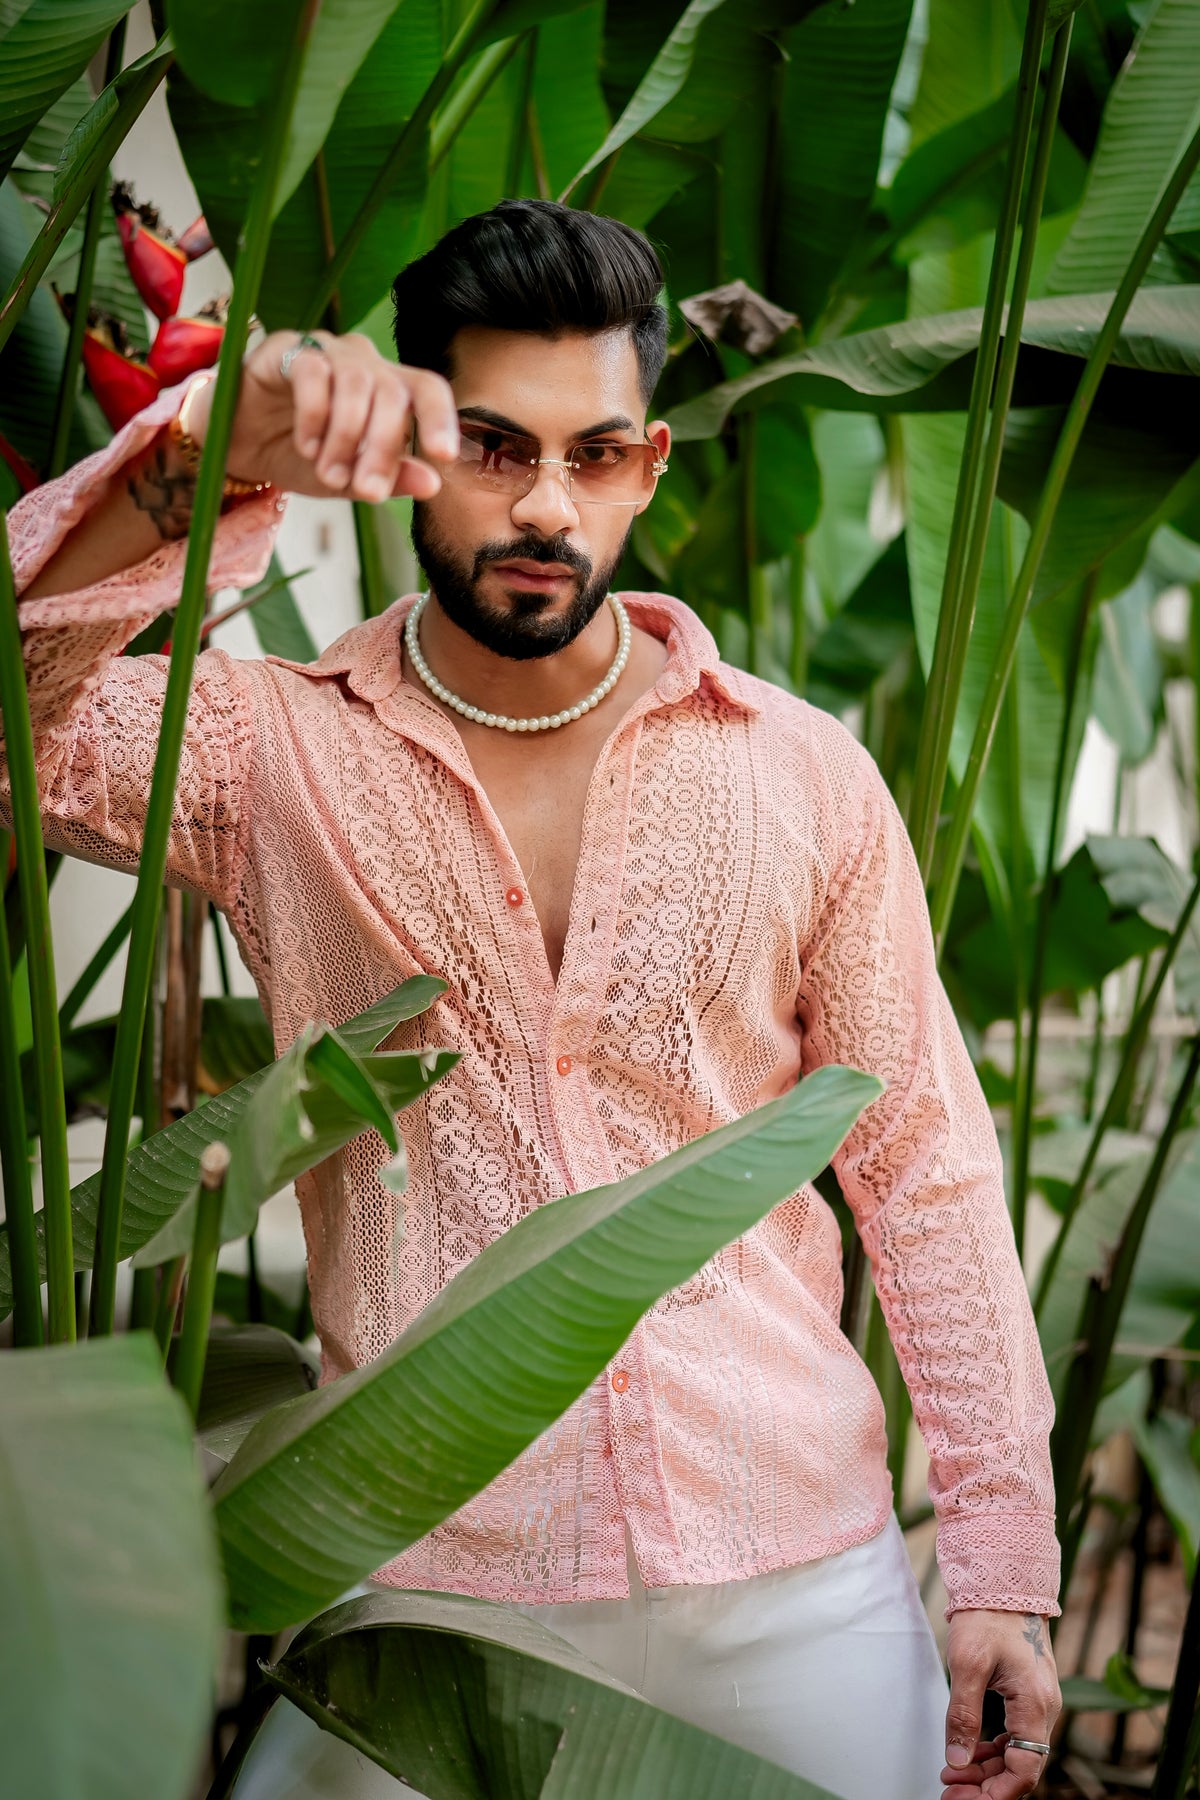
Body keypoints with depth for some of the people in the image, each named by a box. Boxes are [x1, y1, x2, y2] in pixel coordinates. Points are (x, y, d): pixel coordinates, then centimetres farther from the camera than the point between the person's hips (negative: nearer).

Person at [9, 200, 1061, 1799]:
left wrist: (1004, 1562, 2)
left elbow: (922, 1168, 3)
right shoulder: (274, 754, -3)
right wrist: (201, 464, -31)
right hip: (424, 1576, -1)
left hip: (796, 1579, 2)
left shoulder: (807, 777, 0)